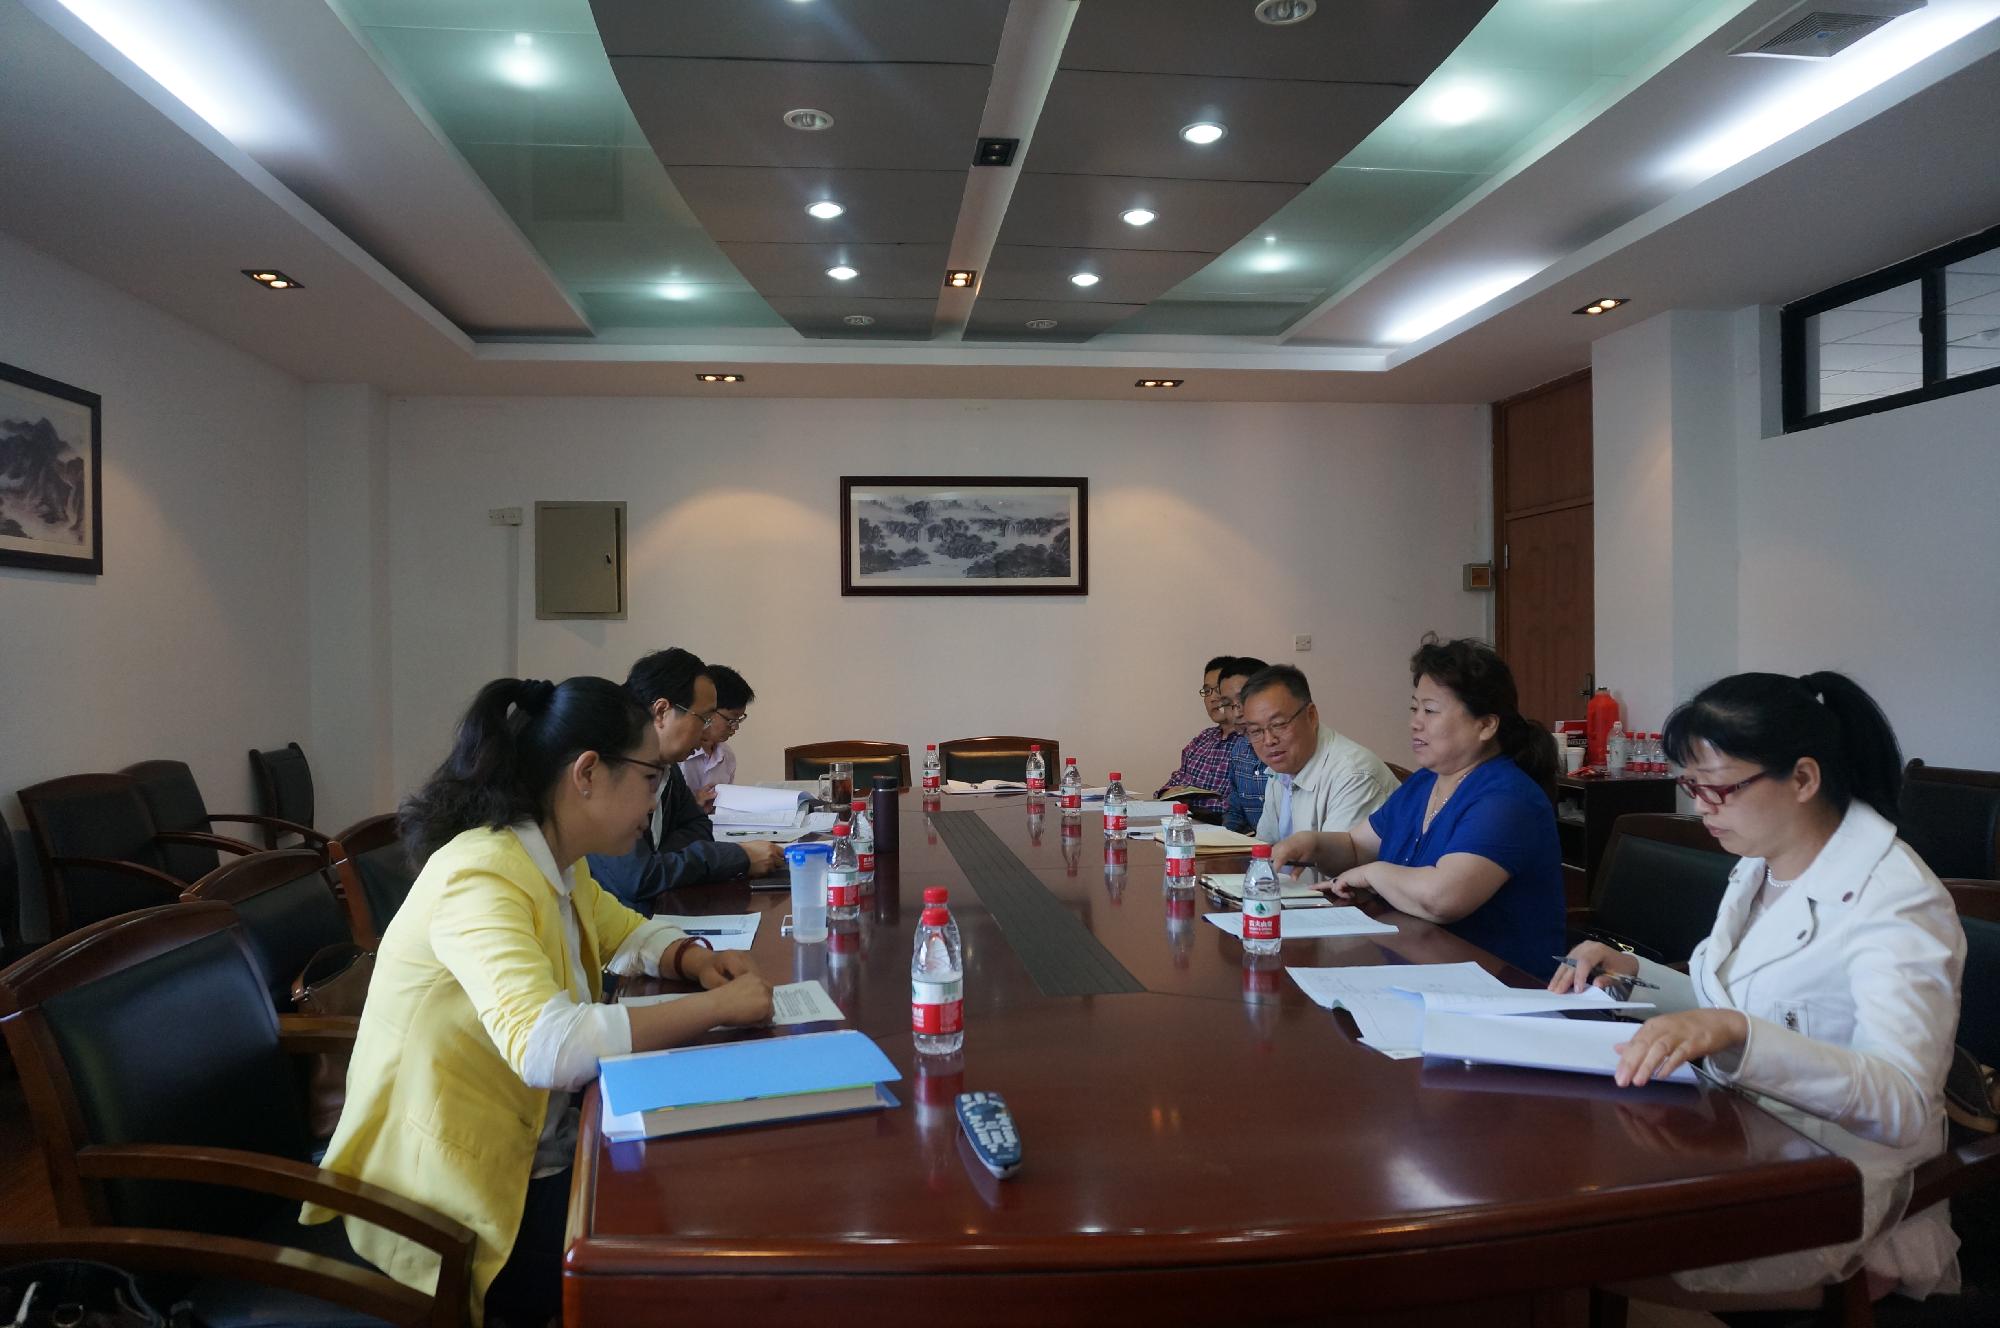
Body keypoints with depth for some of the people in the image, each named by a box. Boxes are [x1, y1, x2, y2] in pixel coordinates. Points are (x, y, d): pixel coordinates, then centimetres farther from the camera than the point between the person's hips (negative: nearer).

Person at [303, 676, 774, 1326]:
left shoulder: (556, 863, 1)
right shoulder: (481, 877, -27)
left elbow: (622, 929, 20)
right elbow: (546, 1045, -41)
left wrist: (689, 956, -3)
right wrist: (718, 1007, -32)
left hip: (532, 1155, 8)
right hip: (460, 1203, -8)